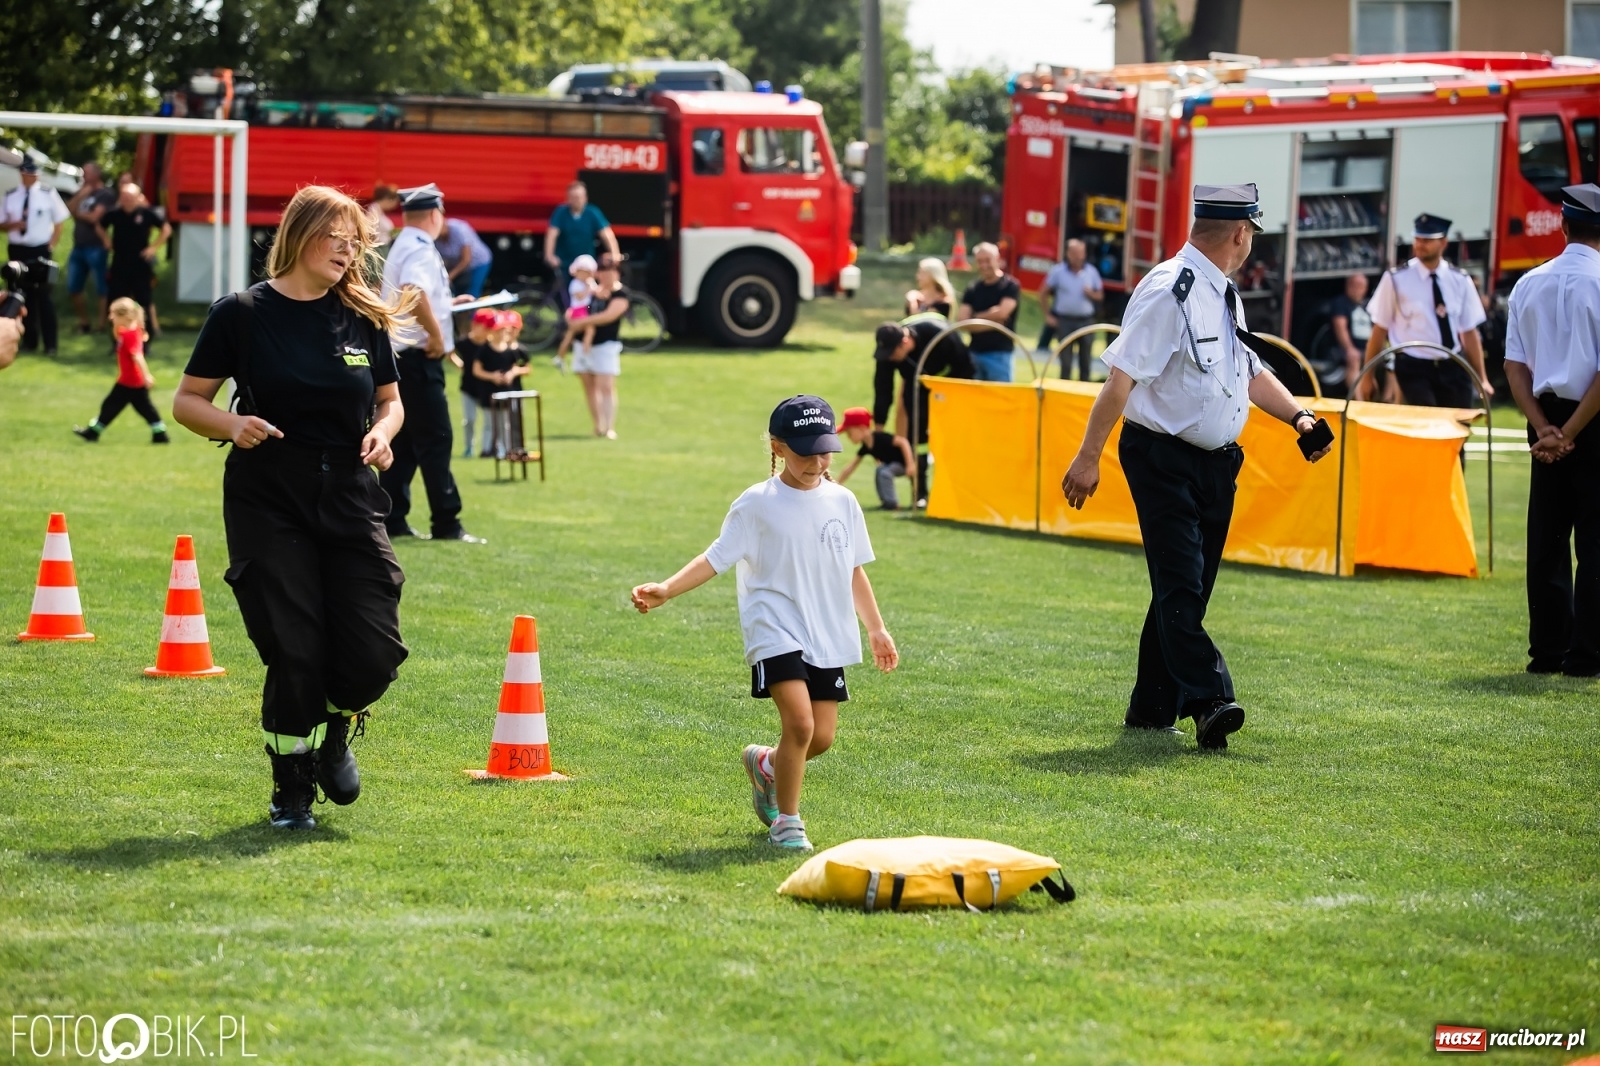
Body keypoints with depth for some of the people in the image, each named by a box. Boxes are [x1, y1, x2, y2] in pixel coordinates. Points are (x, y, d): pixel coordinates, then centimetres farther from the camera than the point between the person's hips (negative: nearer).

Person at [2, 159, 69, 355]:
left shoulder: (48, 194, -4)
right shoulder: (10, 197, 4)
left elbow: (59, 223, 1)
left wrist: (51, 246, -7)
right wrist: (13, 225, -13)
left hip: (41, 250, -3)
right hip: (18, 250, 3)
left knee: (45, 296, -1)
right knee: (23, 295, 9)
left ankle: (50, 344, 4)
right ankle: (29, 341, 19)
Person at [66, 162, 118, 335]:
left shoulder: (105, 194, -5)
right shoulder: (82, 192, 18)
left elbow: (95, 217, -12)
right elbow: (69, 209, 6)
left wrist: (80, 213, 4)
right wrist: (80, 195, -6)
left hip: (96, 247, -8)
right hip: (79, 246, 8)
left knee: (101, 289, -4)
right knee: (73, 288, 11)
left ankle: (103, 323, -2)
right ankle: (83, 323, 22)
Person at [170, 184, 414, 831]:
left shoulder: (363, 318, 7)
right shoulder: (242, 314, -3)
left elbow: (390, 400, 17)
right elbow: (188, 401, 0)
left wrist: (381, 432, -5)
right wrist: (231, 425, -20)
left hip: (349, 499, 3)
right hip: (267, 503, -3)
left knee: (375, 654, -7)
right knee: (295, 652, -8)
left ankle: (335, 730, 28)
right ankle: (291, 789, 15)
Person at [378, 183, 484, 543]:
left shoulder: (402, 247, 17)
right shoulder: (421, 250, -15)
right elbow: (413, 293, -35)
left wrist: (449, 303, 36)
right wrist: (436, 333, -26)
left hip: (399, 355, 10)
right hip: (419, 356, -10)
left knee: (403, 441, 11)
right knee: (435, 441, -7)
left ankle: (392, 520, 12)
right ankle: (446, 523, -7)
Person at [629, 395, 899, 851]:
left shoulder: (842, 502, 7)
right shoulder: (757, 504, -6)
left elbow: (854, 569, 18)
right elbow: (715, 558, -8)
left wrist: (876, 628, 22)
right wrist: (665, 590, -22)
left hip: (828, 637, 5)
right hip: (775, 630, -5)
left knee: (821, 737, 1)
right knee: (800, 721, -20)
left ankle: (765, 764, 34)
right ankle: (786, 821, -3)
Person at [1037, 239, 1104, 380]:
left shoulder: (1092, 272, 4)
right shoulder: (1058, 271, -2)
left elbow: (1100, 295, 11)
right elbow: (1043, 293, 4)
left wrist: (1091, 294, -12)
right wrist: (1048, 315, 0)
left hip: (1086, 321, 2)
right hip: (1065, 320, -2)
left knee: (1085, 361, 4)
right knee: (1065, 361, 1)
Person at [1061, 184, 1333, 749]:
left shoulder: (1225, 296, 14)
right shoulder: (1170, 291, -15)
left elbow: (1247, 369, 26)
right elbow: (1122, 377, -18)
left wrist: (1297, 415, 11)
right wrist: (1089, 458, -21)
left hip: (1216, 463, 9)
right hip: (1163, 461, -9)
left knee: (1186, 590, 10)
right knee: (1180, 585, -15)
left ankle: (1151, 709, 16)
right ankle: (1208, 701, -26)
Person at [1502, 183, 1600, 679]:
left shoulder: (1530, 284, 6)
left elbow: (1515, 365, 3)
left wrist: (1545, 428, -2)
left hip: (1548, 423, 5)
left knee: (1546, 541, 10)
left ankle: (1546, 652, 12)